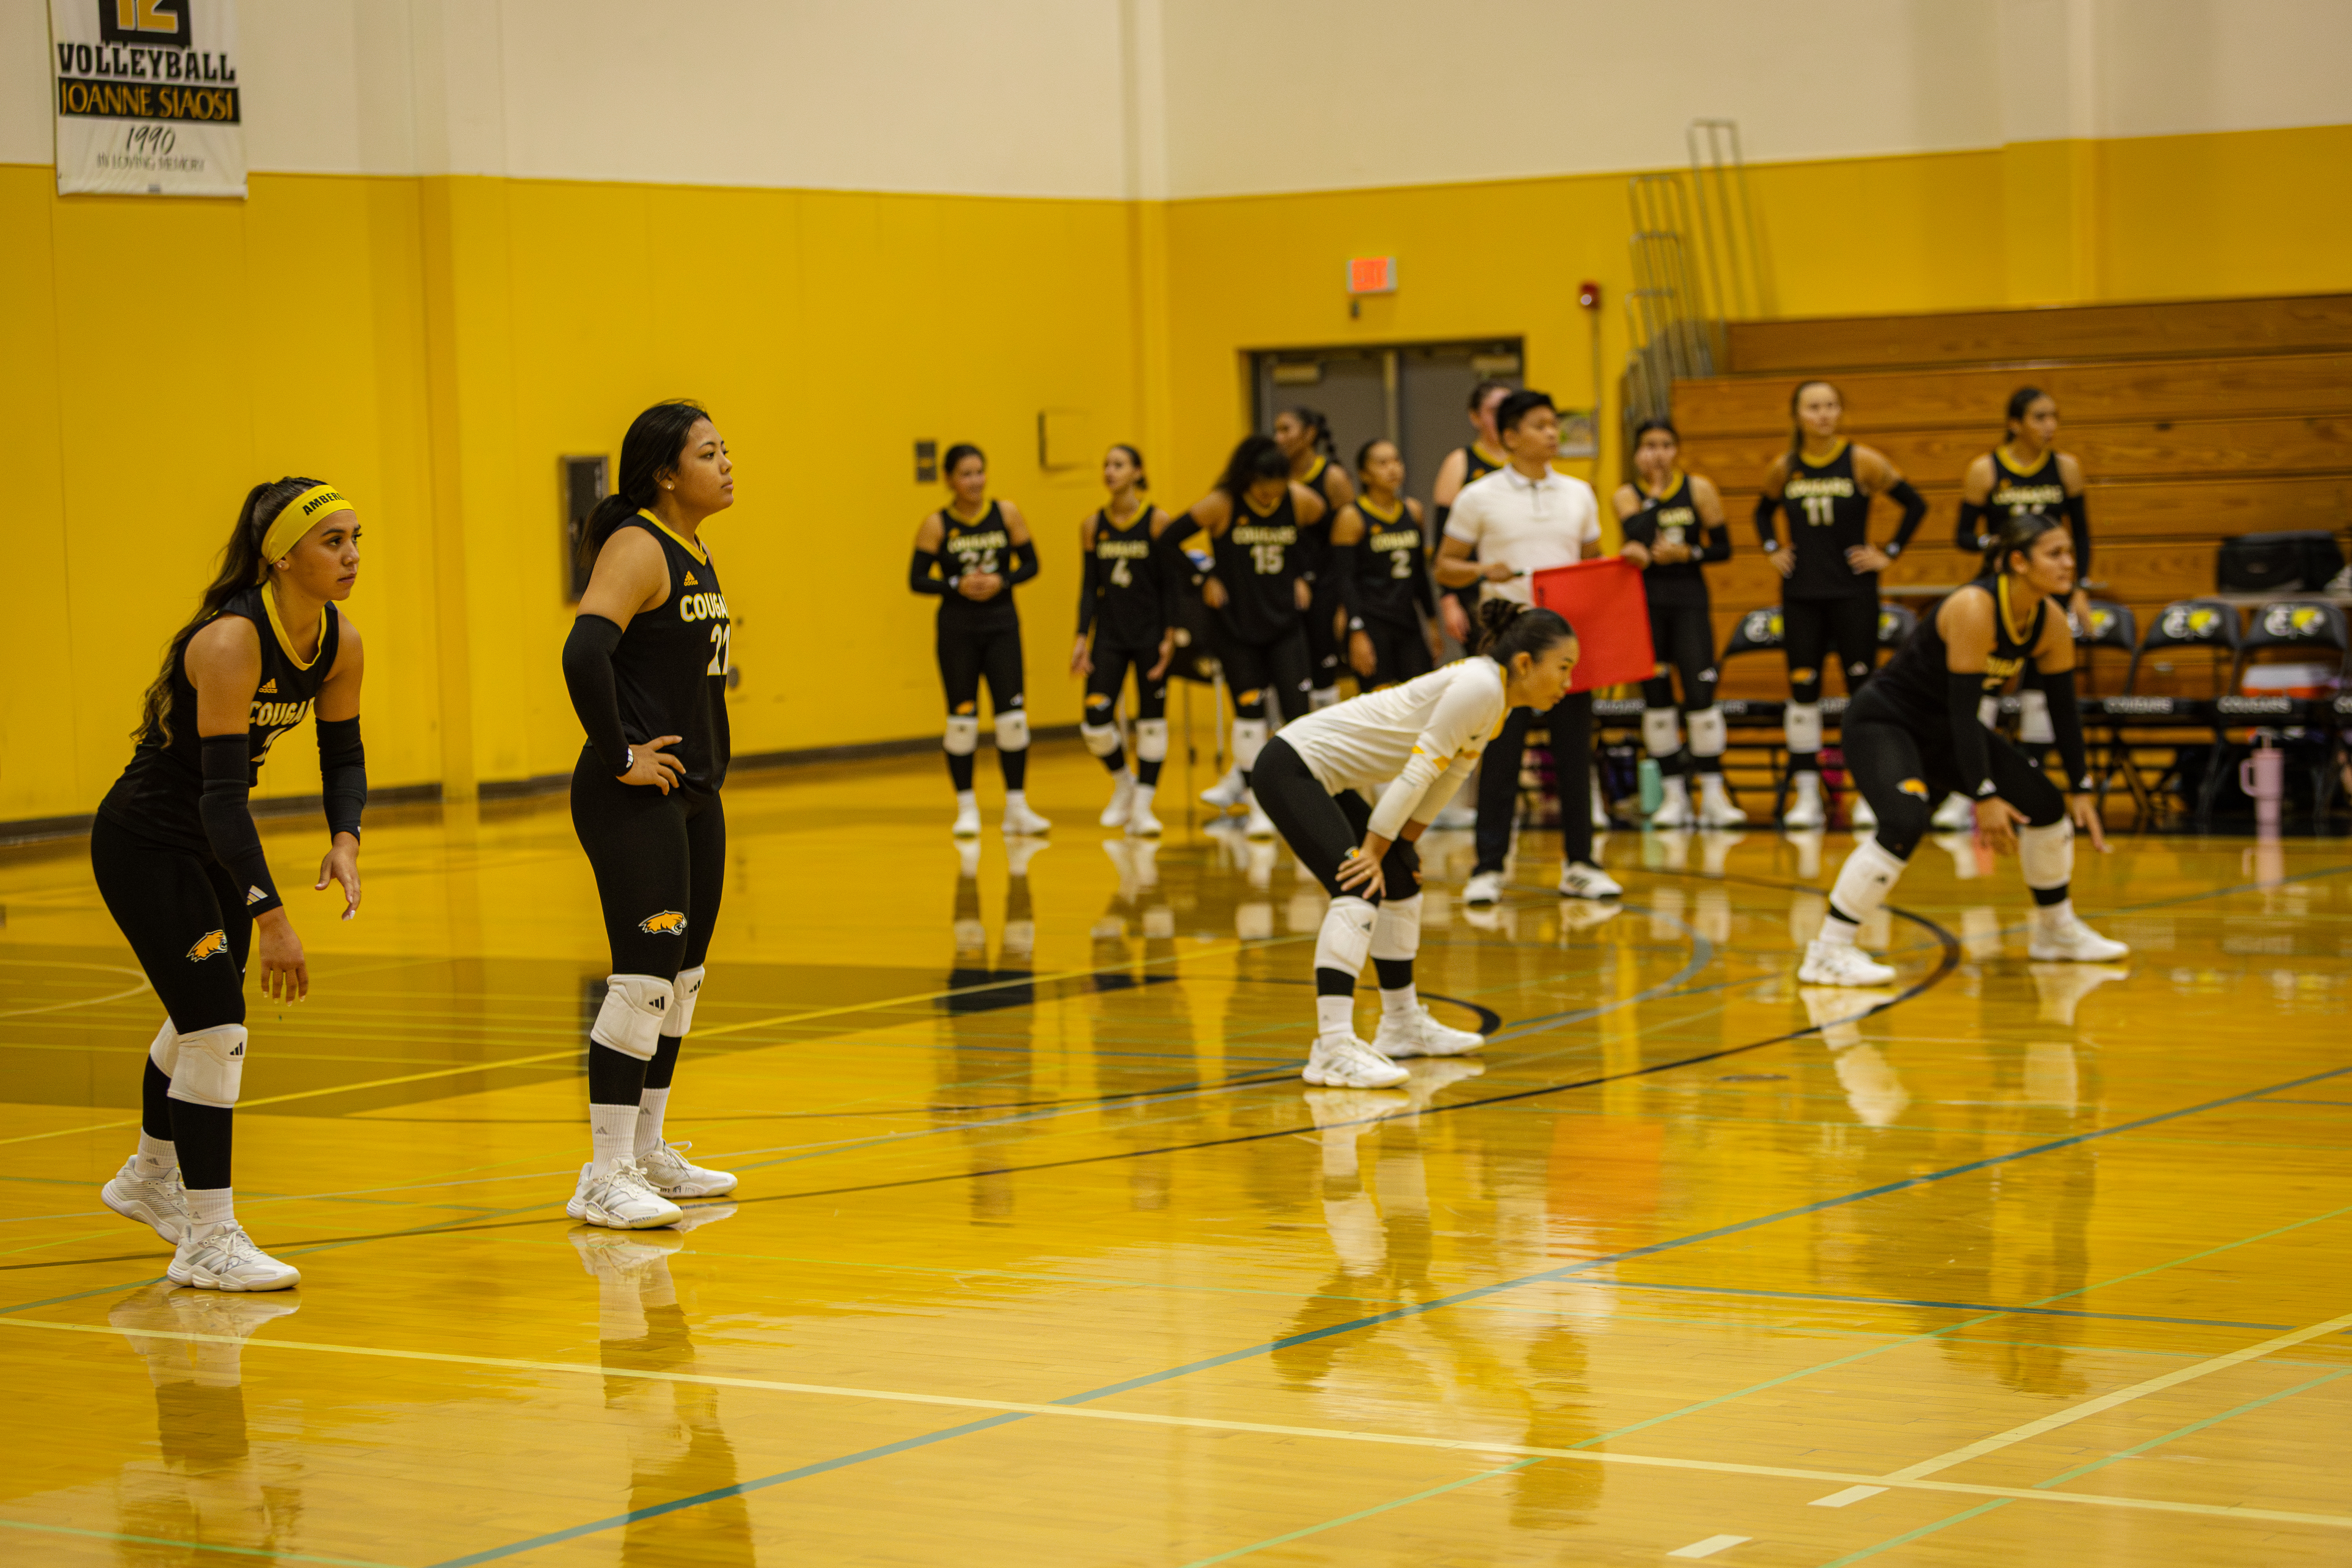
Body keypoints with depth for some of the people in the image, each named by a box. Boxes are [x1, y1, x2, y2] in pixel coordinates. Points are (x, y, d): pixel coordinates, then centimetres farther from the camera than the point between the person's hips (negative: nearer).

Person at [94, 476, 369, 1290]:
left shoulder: (340, 644, -7)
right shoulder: (230, 642, -30)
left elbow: (343, 755, 6)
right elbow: (221, 789, -34)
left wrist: (345, 838, -15)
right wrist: (270, 915, -40)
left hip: (213, 843, 8)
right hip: (145, 845, -8)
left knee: (202, 1014, 23)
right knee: (215, 1027, -13)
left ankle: (150, 1179, 46)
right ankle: (208, 1243, -5)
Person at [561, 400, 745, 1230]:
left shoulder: (695, 553, 14)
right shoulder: (638, 548, -15)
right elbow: (584, 652, -29)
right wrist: (620, 755, -22)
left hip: (694, 794, 10)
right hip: (635, 801, -10)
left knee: (683, 975, 14)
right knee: (644, 977, -11)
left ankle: (650, 1154, 25)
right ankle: (604, 1177, -7)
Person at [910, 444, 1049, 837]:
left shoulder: (1007, 514, -1)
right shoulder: (936, 525, -5)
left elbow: (1030, 564, 3)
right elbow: (917, 580, -4)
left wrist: (1001, 581, -15)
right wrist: (958, 585, -19)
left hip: (1001, 624, 1)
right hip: (957, 629, -1)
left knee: (1013, 715, -4)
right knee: (962, 718, 3)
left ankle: (1017, 808, 4)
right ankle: (967, 809, 13)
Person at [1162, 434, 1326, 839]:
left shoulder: (1303, 502, -8)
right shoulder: (1221, 506, -15)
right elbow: (1167, 541, -8)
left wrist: (1301, 576, 4)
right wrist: (1205, 580, -7)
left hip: (1285, 623, 2)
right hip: (1238, 627, -2)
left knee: (1300, 710, -7)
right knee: (1250, 714, 1)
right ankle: (1258, 807, 11)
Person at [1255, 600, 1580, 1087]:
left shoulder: (1495, 698, 8)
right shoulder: (1478, 687, -21)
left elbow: (1446, 778, 13)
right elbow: (1418, 772, -21)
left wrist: (1395, 848, 11)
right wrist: (1373, 850, -17)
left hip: (1324, 777, 11)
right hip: (1292, 767, -11)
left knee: (1400, 879, 19)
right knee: (1359, 888, -23)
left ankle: (1403, 1025, 33)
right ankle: (1332, 1049, -30)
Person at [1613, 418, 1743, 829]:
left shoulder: (1699, 490, 3)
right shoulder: (1626, 496, 2)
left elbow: (1724, 548, 2)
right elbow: (1637, 534, -17)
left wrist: (1686, 553, -12)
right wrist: (1654, 491, -14)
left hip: (1690, 600, -1)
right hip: (1645, 602, 1)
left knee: (1700, 694, -10)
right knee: (1656, 699, 3)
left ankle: (1713, 795, -6)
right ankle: (1674, 794, 11)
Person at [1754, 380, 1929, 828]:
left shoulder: (1862, 462, -6)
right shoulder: (1784, 468, 3)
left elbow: (1915, 505, 0)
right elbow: (1763, 512, 22)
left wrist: (1889, 553, -5)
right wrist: (1772, 549, 6)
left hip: (1854, 592, -3)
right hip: (1801, 594, 3)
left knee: (1863, 687, -1)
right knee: (1803, 691, 2)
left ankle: (1871, 795, 6)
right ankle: (1807, 798, 7)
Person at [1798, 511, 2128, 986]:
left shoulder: (2051, 627, -6)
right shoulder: (1974, 609, -29)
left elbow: (2065, 710, 5)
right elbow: (1963, 708, -31)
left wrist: (2082, 790, 4)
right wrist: (1984, 797, -31)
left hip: (1943, 730, 9)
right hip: (1883, 722, -9)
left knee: (2045, 805, 7)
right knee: (1906, 822, -33)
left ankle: (2058, 932, 29)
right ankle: (1827, 953, -28)